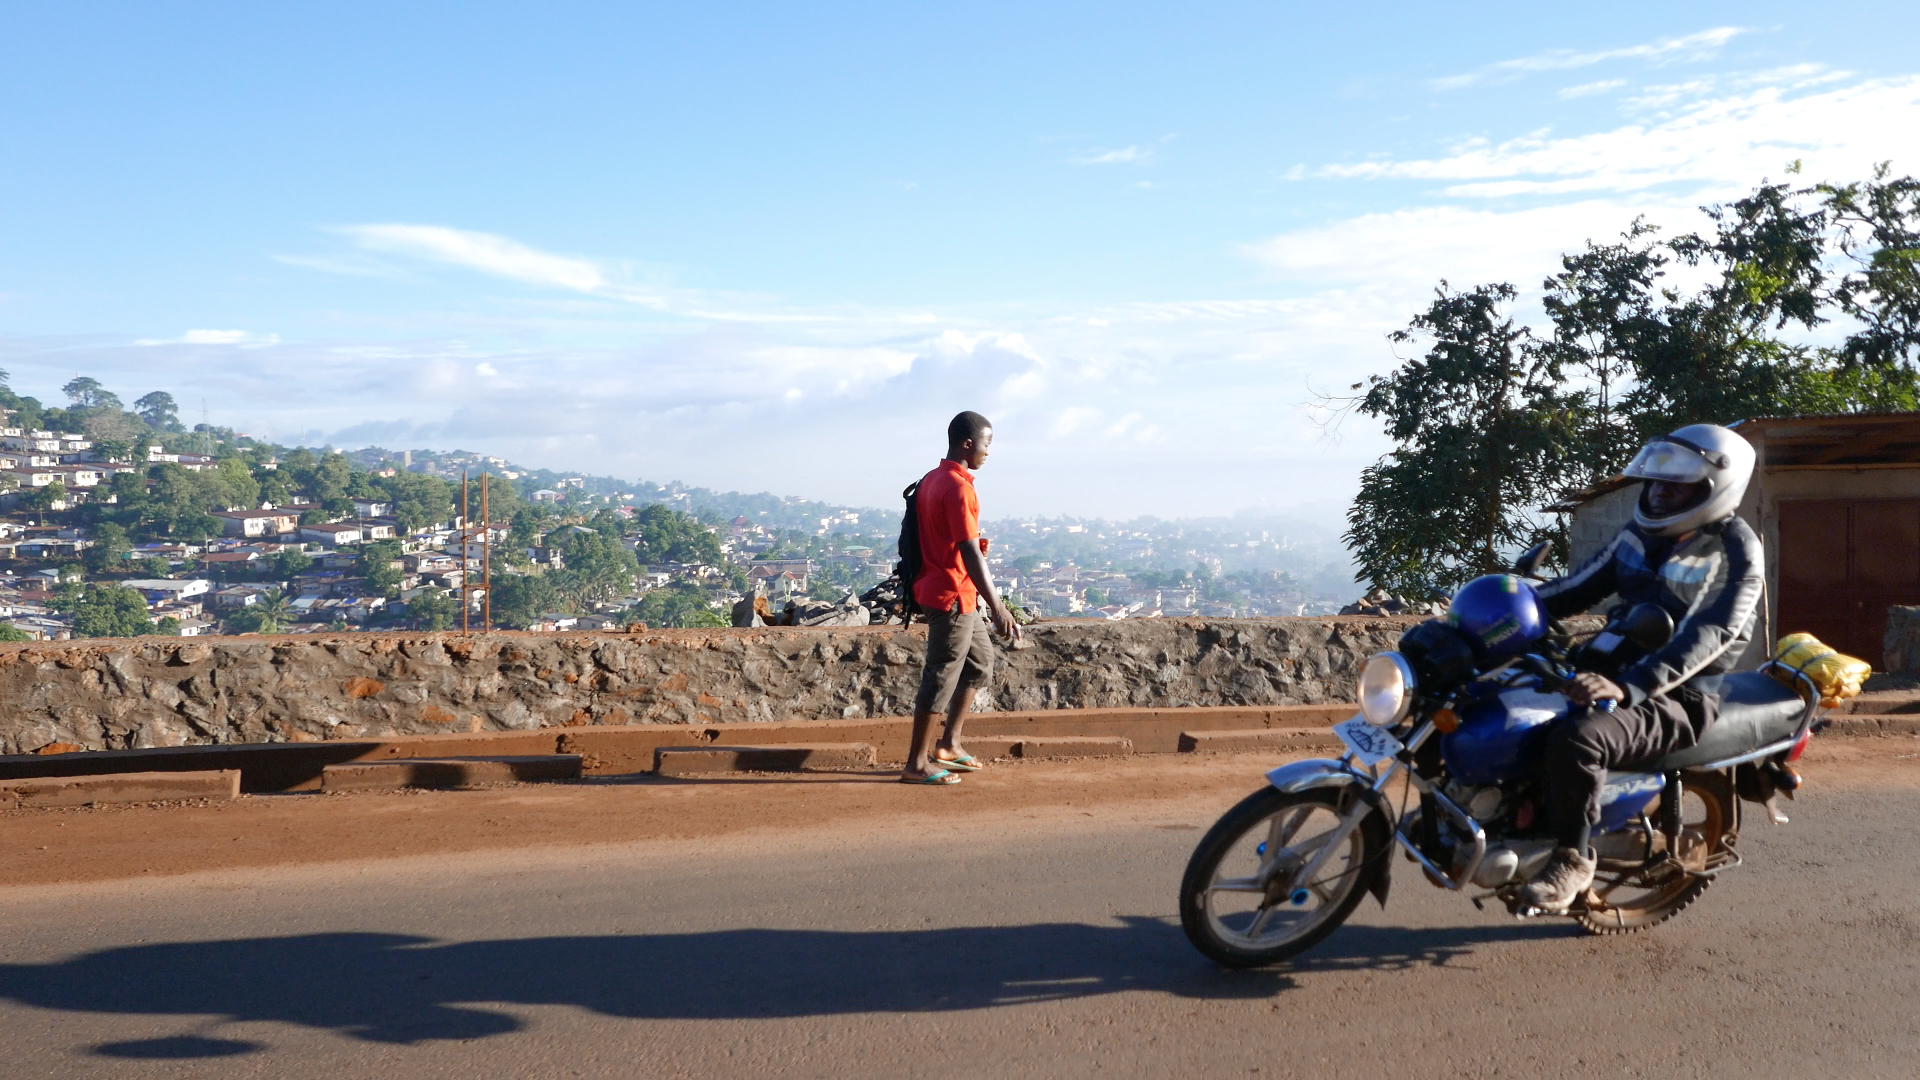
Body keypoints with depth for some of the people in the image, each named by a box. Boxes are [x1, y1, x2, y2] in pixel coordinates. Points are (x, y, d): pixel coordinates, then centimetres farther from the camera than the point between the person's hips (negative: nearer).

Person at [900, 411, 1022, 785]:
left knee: (980, 661, 19)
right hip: (953, 596, -10)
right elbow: (970, 553, -25)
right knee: (942, 675, -3)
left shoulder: (932, 480, 11)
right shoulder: (957, 487, -19)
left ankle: (949, 744, 24)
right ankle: (916, 763, 4)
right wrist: (997, 606, -28)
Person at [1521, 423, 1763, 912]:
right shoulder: (1640, 534, 10)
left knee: (1576, 739, -35)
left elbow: (1704, 637, -28)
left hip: (1677, 701, -9)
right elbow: (1579, 588, 16)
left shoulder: (1735, 551, -14)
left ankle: (1572, 858, -15)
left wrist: (1627, 687, -41)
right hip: (1618, 670, 9)